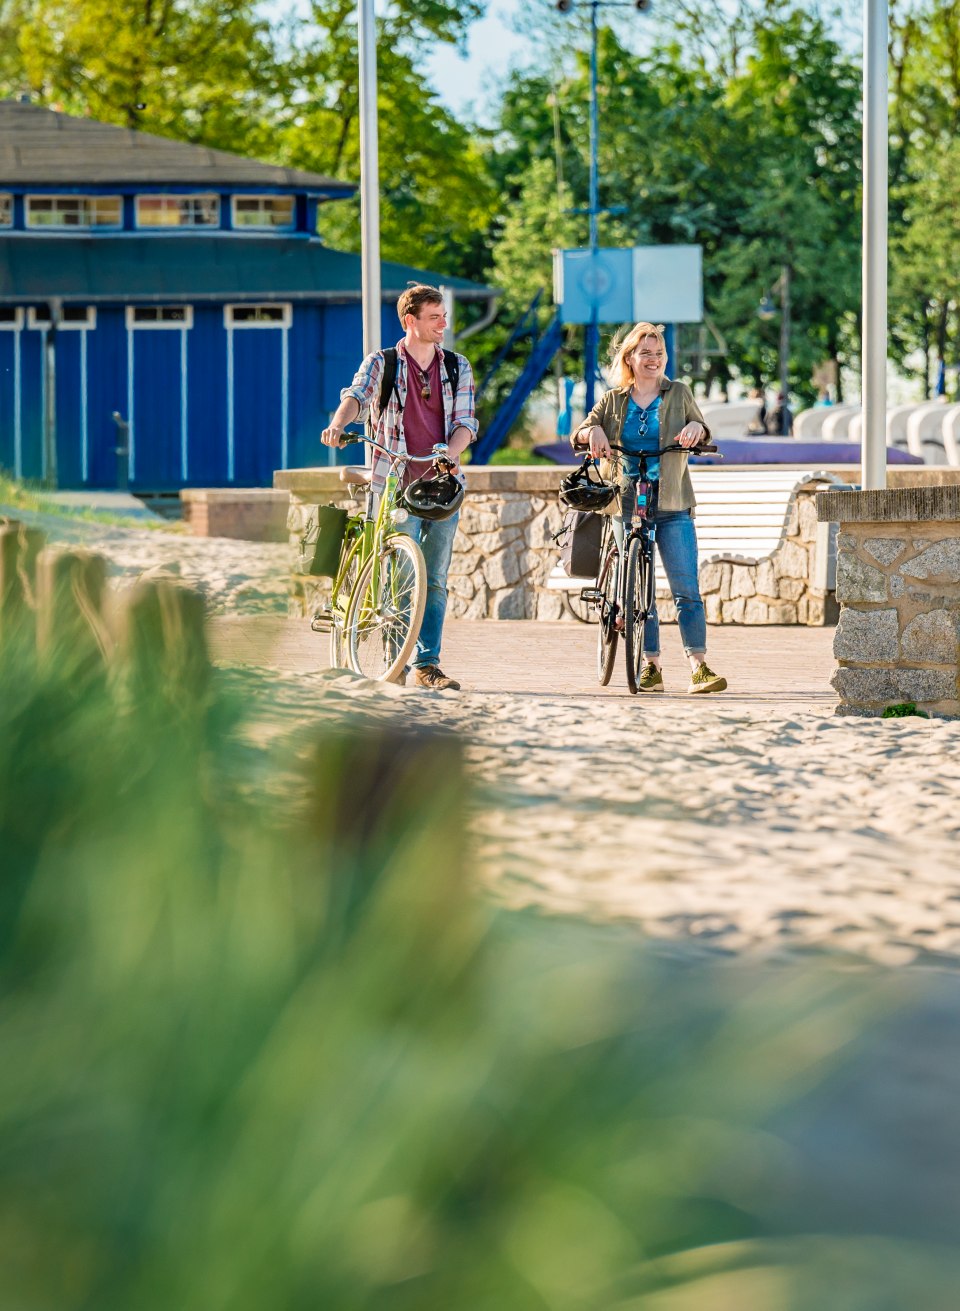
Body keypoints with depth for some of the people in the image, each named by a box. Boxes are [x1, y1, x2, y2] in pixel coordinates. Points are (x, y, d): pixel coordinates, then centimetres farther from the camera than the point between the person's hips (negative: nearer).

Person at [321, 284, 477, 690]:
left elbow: (465, 422, 3)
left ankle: (427, 665, 6)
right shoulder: (381, 363, 2)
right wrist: (338, 424, -38)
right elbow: (356, 396, -16)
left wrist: (449, 453, -19)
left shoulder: (458, 368, 10)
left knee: (434, 580, 2)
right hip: (396, 485, -2)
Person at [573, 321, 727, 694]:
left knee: (687, 590, -10)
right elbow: (580, 434, 6)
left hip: (673, 507, -2)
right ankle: (651, 667, 9)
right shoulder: (613, 401, 11)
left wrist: (696, 428, -16)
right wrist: (592, 431, -18)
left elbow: (699, 433, 8)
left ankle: (699, 667, -12)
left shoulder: (679, 394, 8)